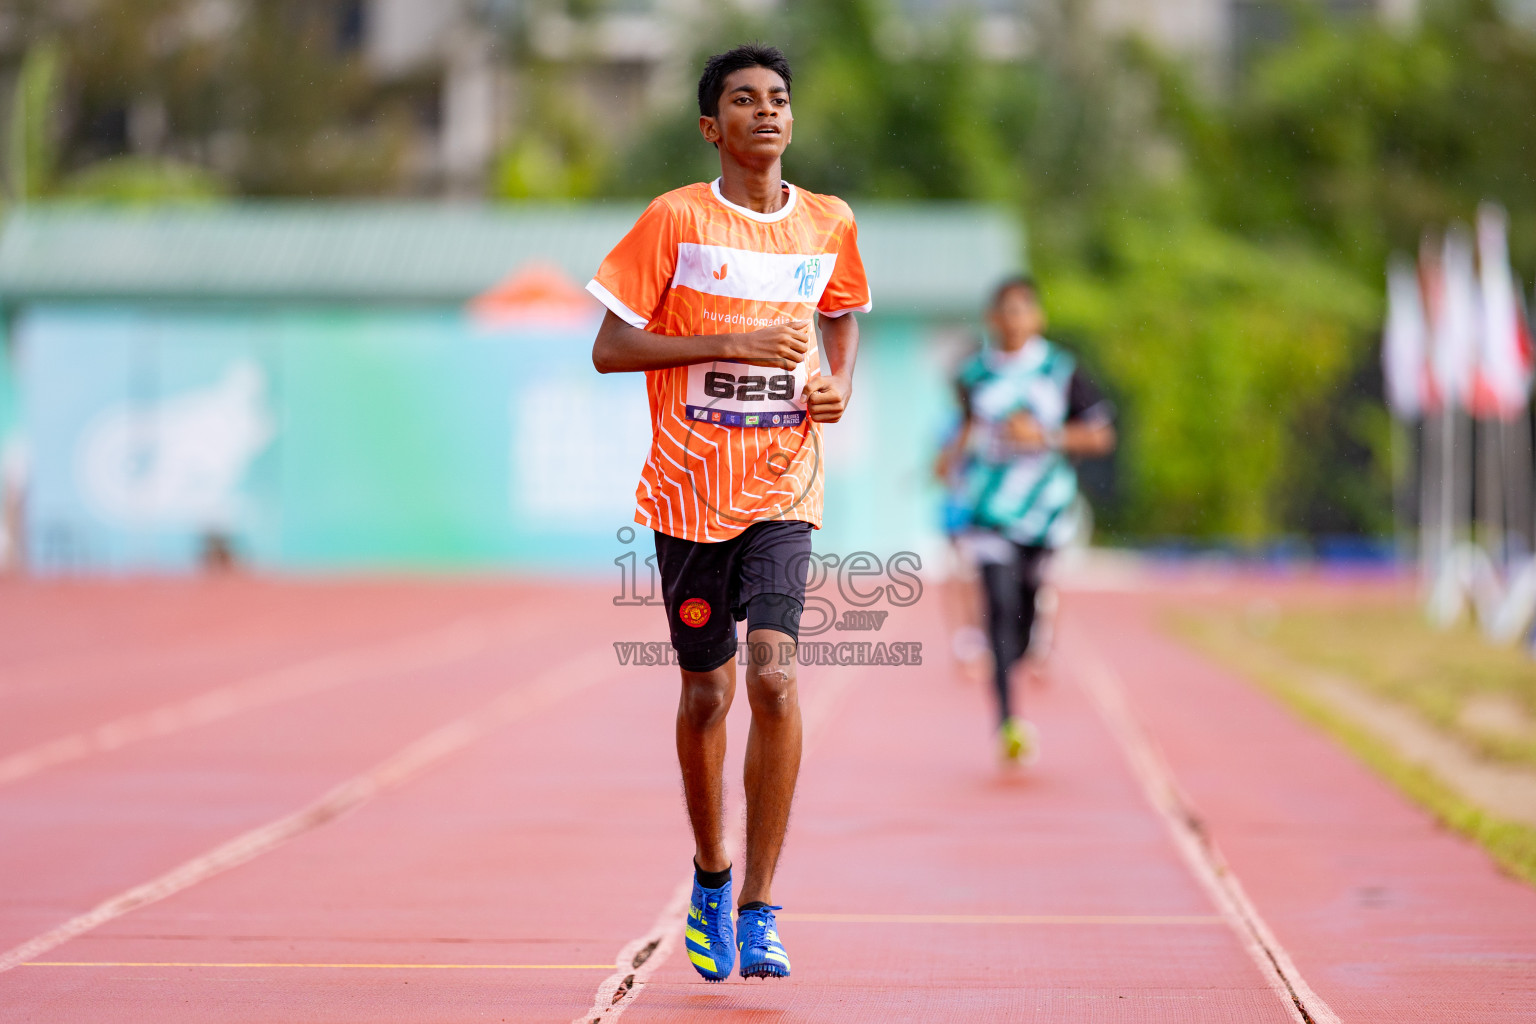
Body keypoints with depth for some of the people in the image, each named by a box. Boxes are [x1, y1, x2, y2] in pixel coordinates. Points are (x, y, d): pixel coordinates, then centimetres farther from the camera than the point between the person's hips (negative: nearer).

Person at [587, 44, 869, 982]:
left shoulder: (830, 225, 6)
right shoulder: (675, 221, -4)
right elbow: (609, 350, -5)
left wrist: (839, 385, 5)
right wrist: (732, 344, -15)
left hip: (784, 488, 1)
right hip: (690, 488, -1)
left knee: (774, 675, -16)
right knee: (707, 691, 7)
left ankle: (759, 911, -10)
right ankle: (712, 880, 31)